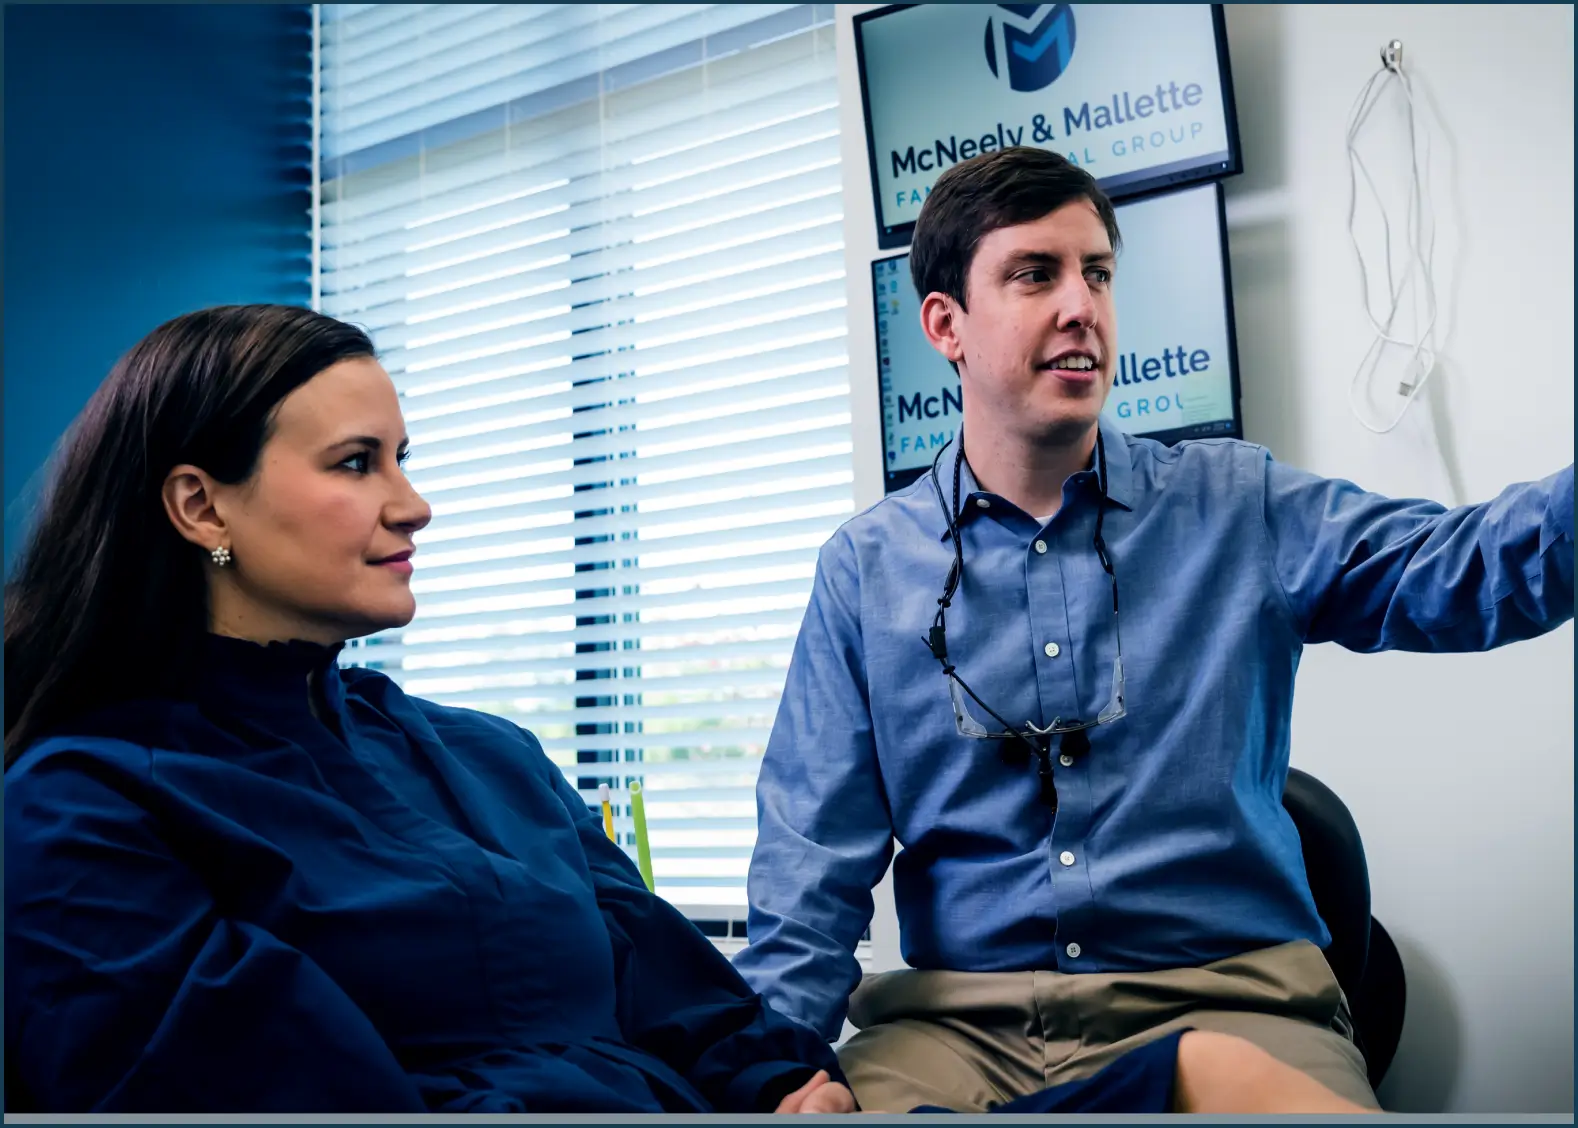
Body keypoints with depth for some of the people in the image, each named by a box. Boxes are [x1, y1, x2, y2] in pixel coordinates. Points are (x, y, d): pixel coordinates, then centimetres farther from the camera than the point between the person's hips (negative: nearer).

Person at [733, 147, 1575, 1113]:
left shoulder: (1240, 510, 8)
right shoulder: (866, 570, 7)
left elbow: (1469, 570, -3)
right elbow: (815, 866, 4)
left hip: (1226, 1002, 0)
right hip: (959, 1021, 0)